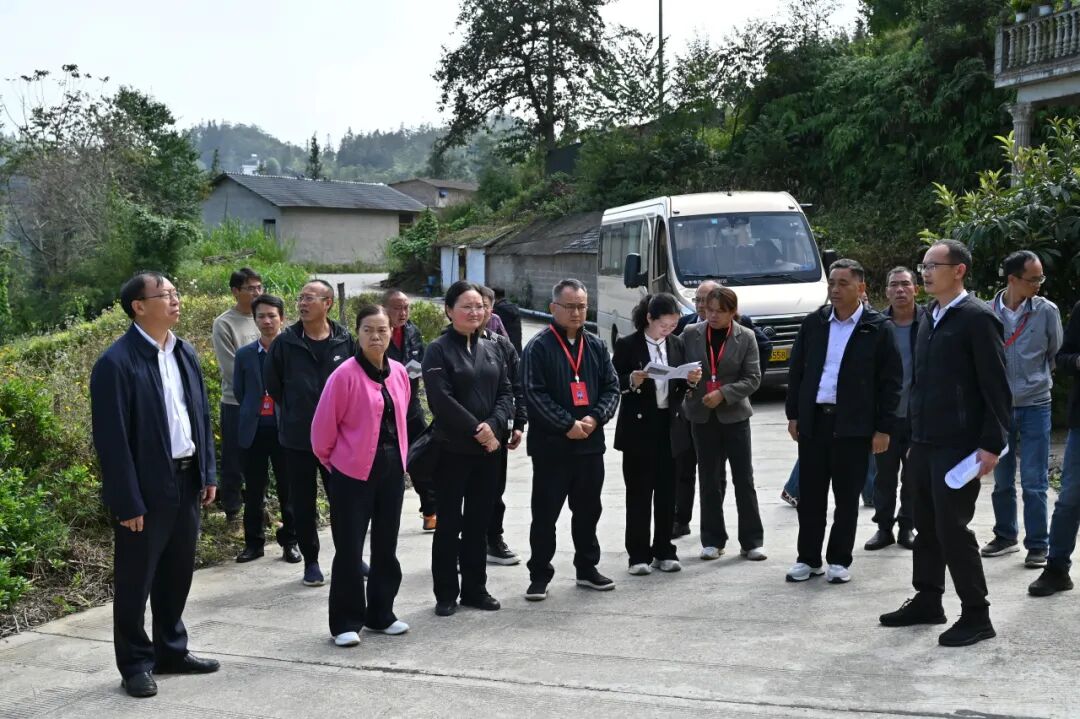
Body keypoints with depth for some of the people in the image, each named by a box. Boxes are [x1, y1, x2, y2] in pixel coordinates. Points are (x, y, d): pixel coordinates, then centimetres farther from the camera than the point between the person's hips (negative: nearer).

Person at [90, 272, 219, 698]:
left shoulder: (185, 353, 8)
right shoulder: (116, 363, -15)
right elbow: (111, 438, -16)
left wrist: (208, 473, 8)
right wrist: (128, 502, -17)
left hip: (186, 480, 7)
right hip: (146, 488, -7)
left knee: (178, 573, 17)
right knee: (135, 581, 6)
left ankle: (171, 650, 31)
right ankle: (136, 664, 19)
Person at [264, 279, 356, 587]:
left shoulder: (345, 340, -4)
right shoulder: (285, 342, -5)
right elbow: (273, 384, 5)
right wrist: (295, 414, 9)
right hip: (298, 438, 0)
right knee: (303, 503, 7)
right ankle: (311, 561, 20)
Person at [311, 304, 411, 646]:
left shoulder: (399, 373, 4)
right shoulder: (345, 375, -13)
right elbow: (322, 427, -8)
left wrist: (400, 457, 14)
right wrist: (331, 460, 2)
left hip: (392, 471, 6)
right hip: (353, 474, -6)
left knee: (386, 547, 14)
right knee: (349, 550, 1)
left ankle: (381, 614, 27)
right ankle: (346, 622, 12)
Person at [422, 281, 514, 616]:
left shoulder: (491, 349, 11)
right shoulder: (438, 350, -6)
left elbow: (506, 392, 6)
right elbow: (441, 399, -16)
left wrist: (494, 425, -12)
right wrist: (476, 430, -17)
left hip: (488, 448, 5)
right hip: (452, 449, -5)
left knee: (479, 521, 11)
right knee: (449, 522, 2)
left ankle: (475, 588, 21)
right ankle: (446, 594, 11)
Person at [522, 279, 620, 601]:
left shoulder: (596, 346, 10)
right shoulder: (538, 347, -6)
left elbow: (611, 387, 8)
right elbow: (534, 394, -13)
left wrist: (595, 418, -9)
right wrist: (568, 425, -17)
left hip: (590, 443, 5)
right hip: (551, 445, -5)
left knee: (588, 510, 15)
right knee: (545, 513, 1)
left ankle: (587, 568, 28)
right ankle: (539, 575, 10)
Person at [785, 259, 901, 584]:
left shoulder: (878, 329, -3)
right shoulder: (813, 323, 8)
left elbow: (891, 381, -4)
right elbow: (796, 370, 12)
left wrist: (884, 428, -7)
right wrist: (794, 414, 7)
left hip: (853, 424, -3)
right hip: (813, 420, 4)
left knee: (846, 496, 6)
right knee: (810, 494, 8)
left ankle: (839, 560, 17)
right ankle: (808, 558, 19)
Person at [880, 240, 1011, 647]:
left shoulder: (977, 318, -11)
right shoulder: (930, 318, 14)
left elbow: (997, 387, -13)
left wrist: (992, 444, -17)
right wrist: (915, 436, 17)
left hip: (959, 445, -8)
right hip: (924, 443, 8)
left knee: (952, 528, -5)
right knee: (927, 526, 14)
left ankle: (976, 615, 6)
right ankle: (927, 601, 25)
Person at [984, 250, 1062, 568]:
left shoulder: (1047, 311, -4)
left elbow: (1057, 354, 8)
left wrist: (1037, 379, 12)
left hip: (1034, 406, -1)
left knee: (1034, 482, -1)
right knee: (1002, 480, 12)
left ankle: (1037, 545, 9)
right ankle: (1005, 536, 27)